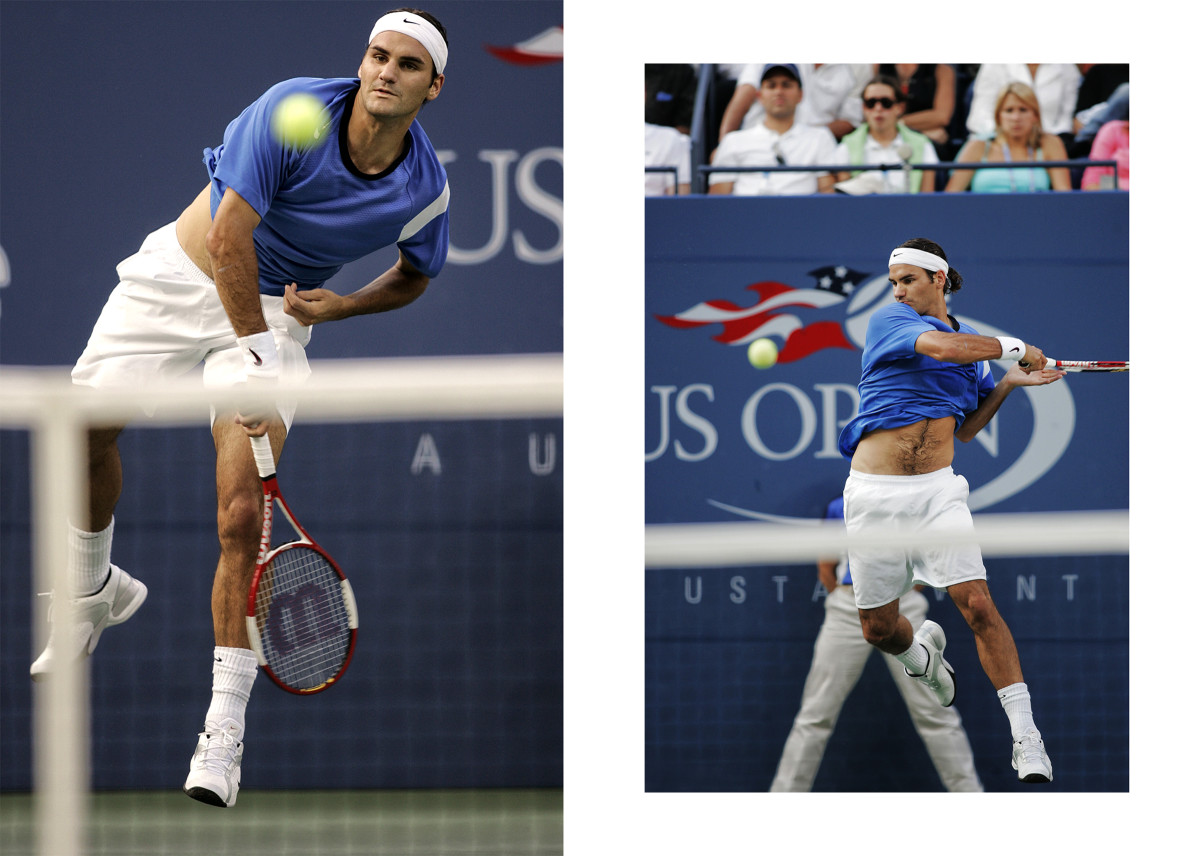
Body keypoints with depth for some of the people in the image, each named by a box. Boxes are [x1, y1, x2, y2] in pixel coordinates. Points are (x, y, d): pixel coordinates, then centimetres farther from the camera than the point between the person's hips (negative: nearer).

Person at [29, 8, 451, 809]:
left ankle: (224, 730, -9)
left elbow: (415, 276, 8)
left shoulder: (426, 190, -14)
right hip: (182, 272, 1)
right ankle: (95, 591, 39)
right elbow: (231, 236, -25)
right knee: (87, 426, 6)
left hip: (276, 309, 0)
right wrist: (254, 355, -29)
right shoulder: (292, 112, -24)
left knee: (243, 518, -15)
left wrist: (338, 306, -11)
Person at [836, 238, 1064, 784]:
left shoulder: (971, 344, 14)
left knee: (977, 604, -16)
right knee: (879, 629, 6)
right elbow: (940, 347, -23)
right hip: (874, 493, -2)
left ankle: (1025, 737, -14)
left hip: (937, 491, 2)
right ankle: (921, 653, 44)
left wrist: (1008, 383, 7)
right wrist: (1013, 347, -13)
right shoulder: (887, 322, -4)